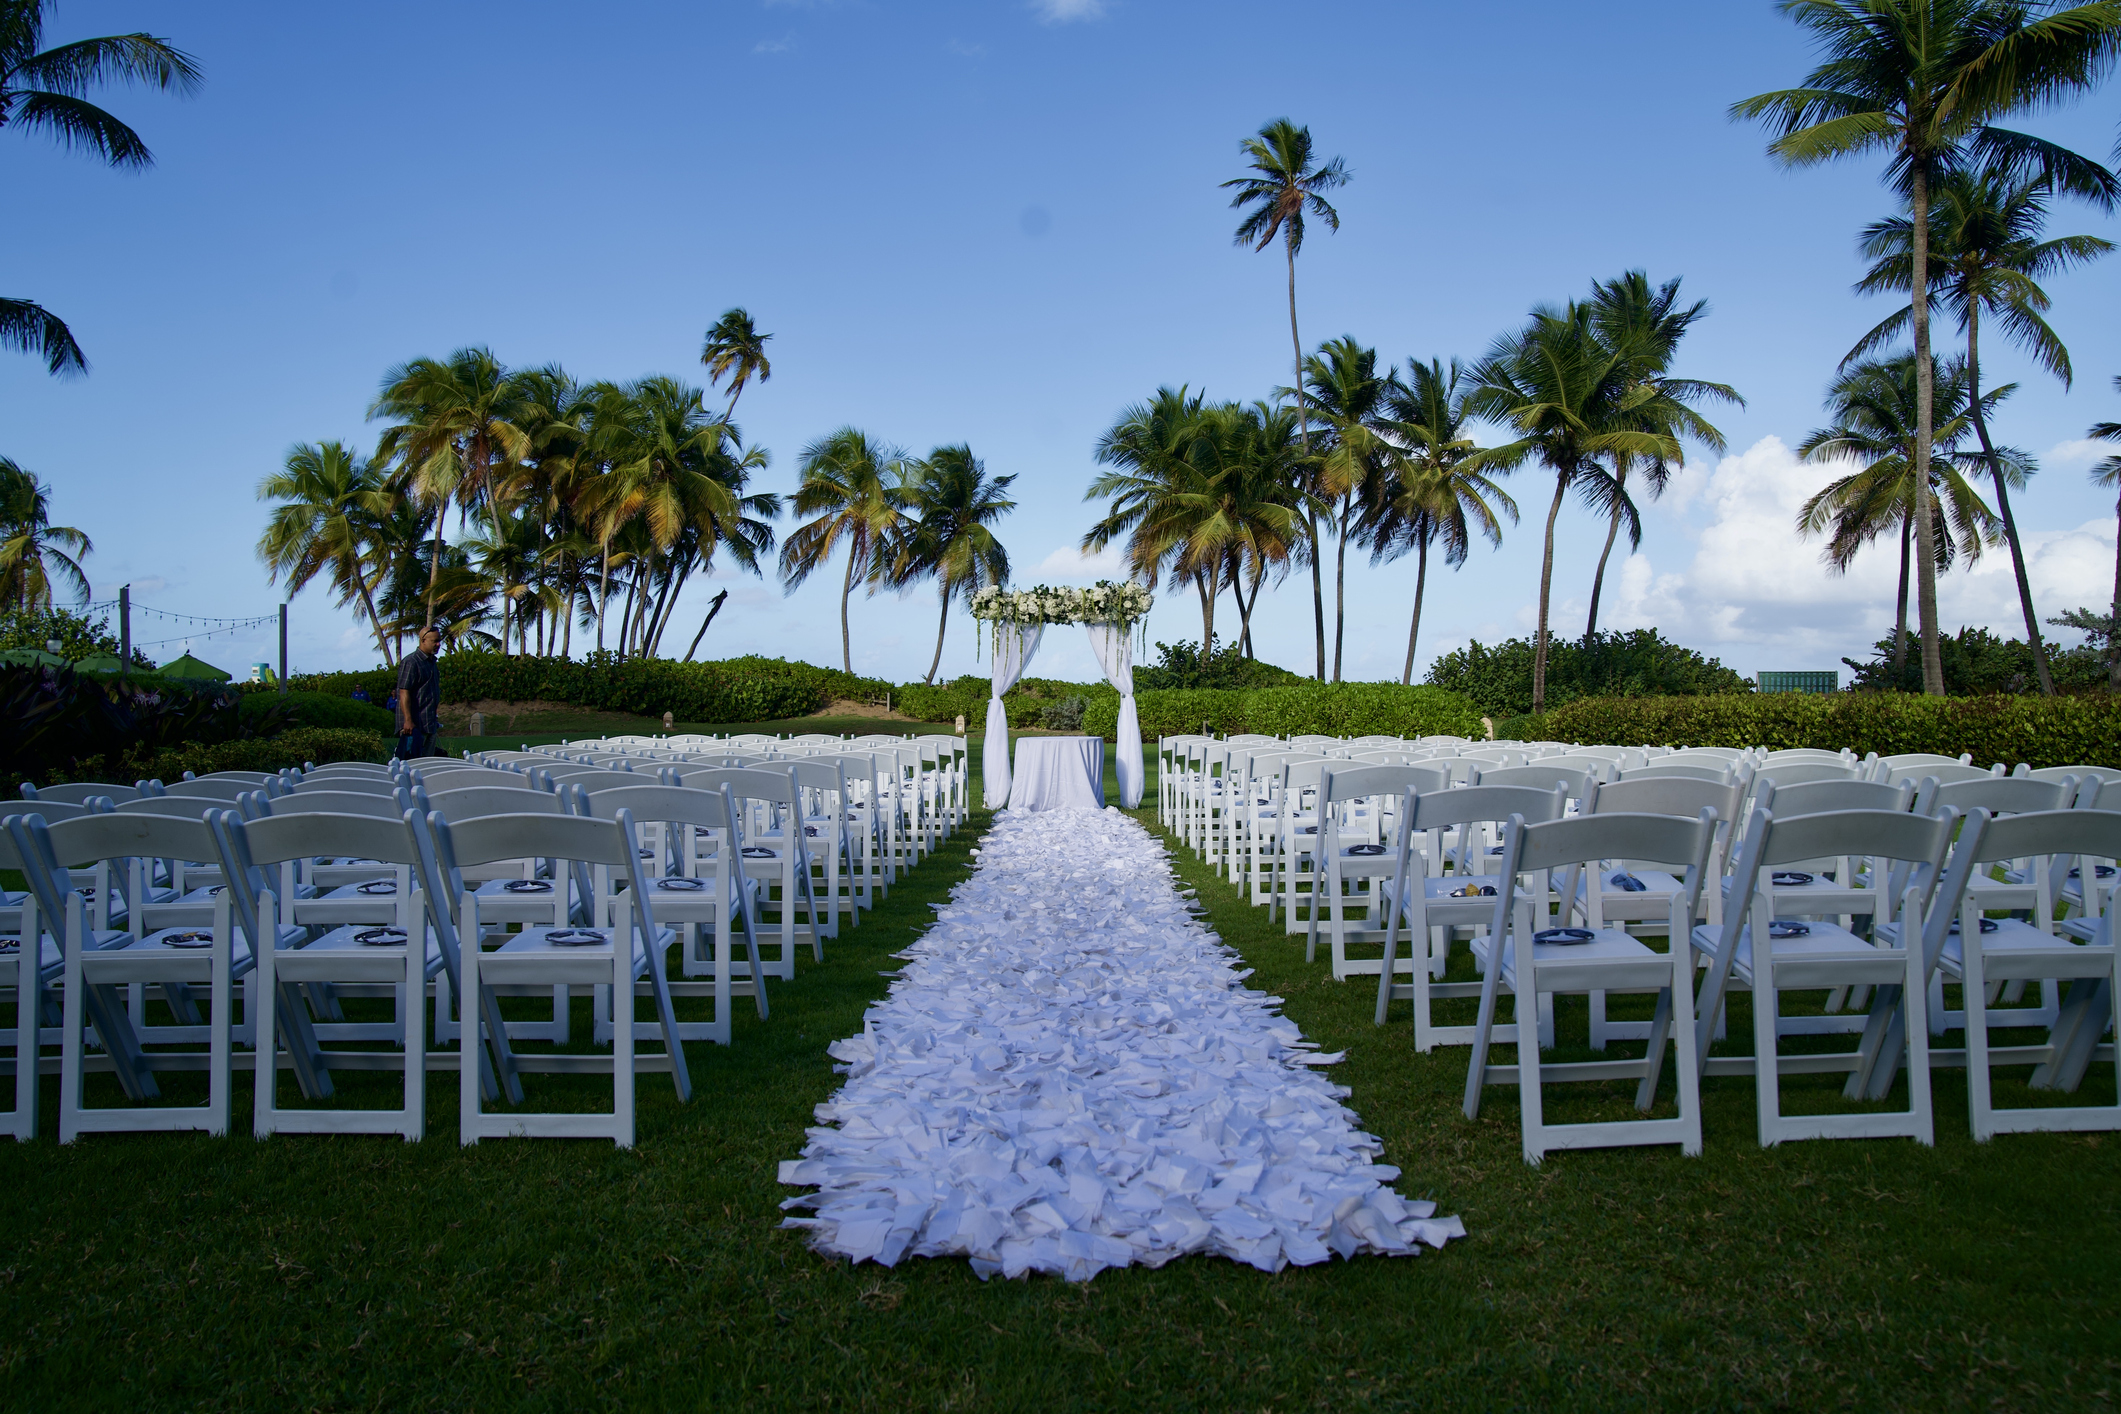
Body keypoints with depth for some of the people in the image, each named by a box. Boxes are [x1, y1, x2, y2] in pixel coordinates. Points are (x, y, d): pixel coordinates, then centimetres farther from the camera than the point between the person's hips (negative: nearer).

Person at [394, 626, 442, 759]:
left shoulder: (432, 662, 17)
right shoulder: (411, 662, -11)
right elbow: (404, 693, -17)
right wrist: (408, 720, -24)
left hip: (430, 724, 9)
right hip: (415, 724, -9)